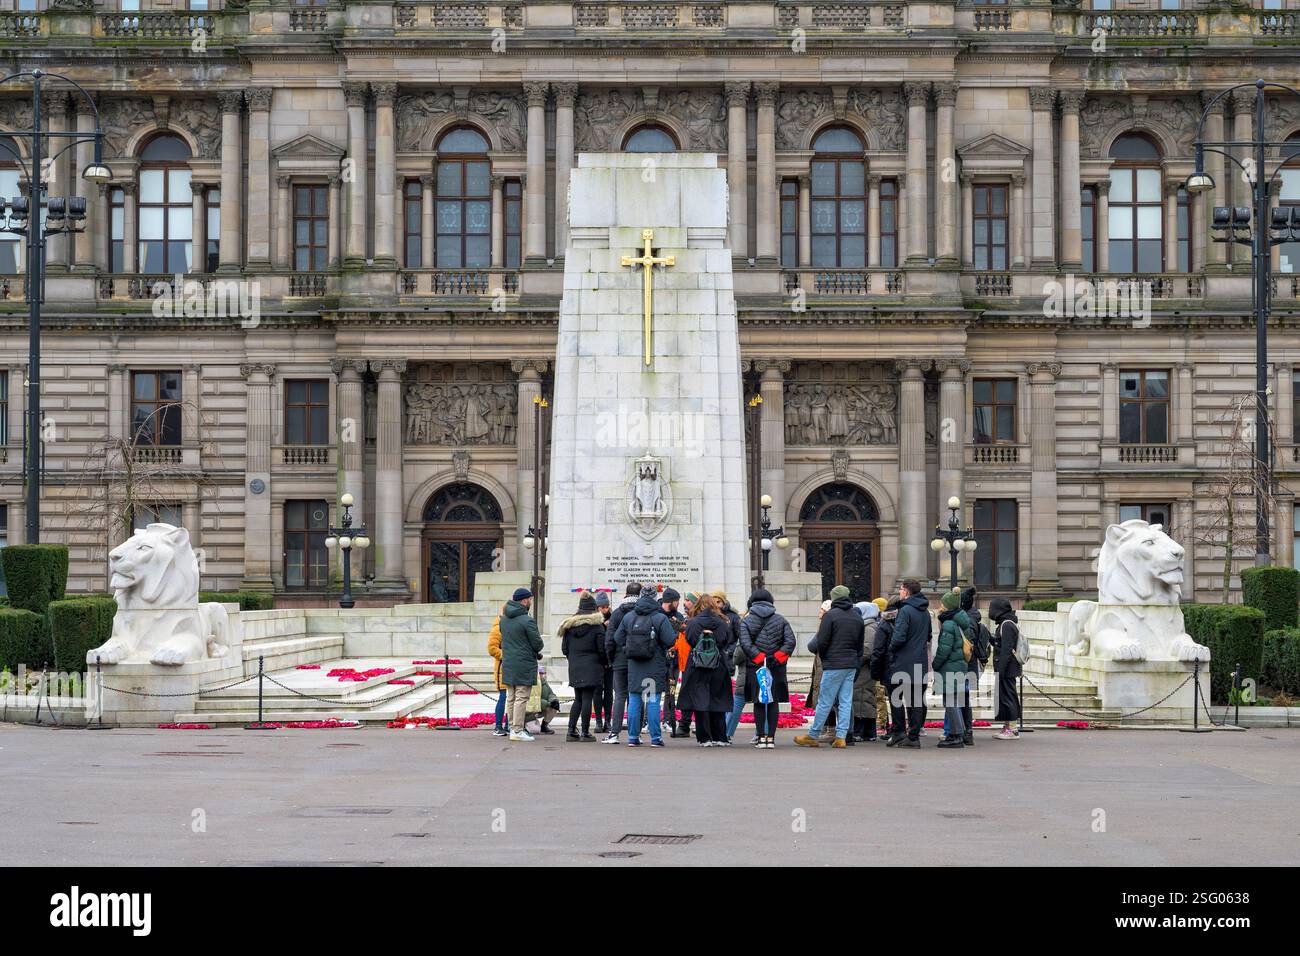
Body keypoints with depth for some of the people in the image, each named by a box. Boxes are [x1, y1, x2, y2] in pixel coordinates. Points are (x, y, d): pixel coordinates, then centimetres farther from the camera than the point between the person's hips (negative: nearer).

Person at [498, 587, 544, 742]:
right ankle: (517, 730, -6)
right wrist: (536, 651, 11)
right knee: (522, 698, -4)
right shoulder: (527, 620, -15)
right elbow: (538, 644, -13)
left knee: (512, 698, 14)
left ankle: (513, 727, 19)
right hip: (524, 665, -7)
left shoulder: (504, 618, 9)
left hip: (508, 664, 7)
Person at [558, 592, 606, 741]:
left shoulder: (569, 625, 6)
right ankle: (585, 733, -1)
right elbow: (602, 649, -7)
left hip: (574, 667, 5)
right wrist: (603, 663, 10)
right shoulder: (597, 626, -8)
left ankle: (571, 731, 7)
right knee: (587, 699, -2)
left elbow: (564, 649, 8)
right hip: (592, 667, -5)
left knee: (578, 699, 13)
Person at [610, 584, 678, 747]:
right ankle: (656, 738, 2)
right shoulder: (660, 618, -10)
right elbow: (670, 641, -13)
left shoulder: (628, 617, 2)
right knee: (653, 701, 1)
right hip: (654, 666, -3)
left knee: (634, 701, 8)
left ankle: (633, 737, 9)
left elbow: (617, 640, 7)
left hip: (633, 666, 3)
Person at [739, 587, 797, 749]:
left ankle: (761, 737, 2)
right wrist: (778, 657, -6)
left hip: (755, 667, -1)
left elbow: (745, 643, -12)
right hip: (776, 668, 1)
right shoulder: (781, 620, 6)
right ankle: (771, 737, 2)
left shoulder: (746, 621, 1)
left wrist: (758, 657, -10)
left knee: (758, 703, 5)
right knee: (774, 702, 6)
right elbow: (790, 641, -4)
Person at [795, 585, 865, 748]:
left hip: (833, 665, -6)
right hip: (851, 665, 6)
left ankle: (812, 736, 5)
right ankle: (841, 737, 2)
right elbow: (860, 644, 15)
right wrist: (857, 664, 18)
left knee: (824, 702, -2)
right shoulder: (857, 617, 12)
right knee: (846, 702, 5)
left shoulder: (830, 615, -9)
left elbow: (821, 642, -11)